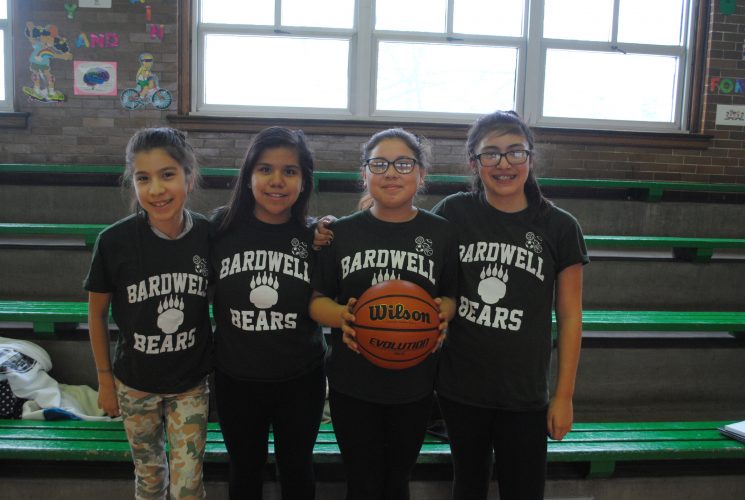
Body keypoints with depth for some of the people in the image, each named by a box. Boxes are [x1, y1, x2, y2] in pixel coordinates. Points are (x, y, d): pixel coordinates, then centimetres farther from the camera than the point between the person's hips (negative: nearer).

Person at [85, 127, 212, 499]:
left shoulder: (210, 235, -16)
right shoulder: (114, 241, -18)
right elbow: (97, 313, -4)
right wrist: (104, 378, 1)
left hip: (191, 383, 0)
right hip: (135, 384, 0)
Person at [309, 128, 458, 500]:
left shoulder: (441, 232, -3)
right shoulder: (341, 232, -3)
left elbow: (454, 296, 3)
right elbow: (316, 298, 0)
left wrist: (444, 309, -19)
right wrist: (340, 315, -20)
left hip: (414, 384, 1)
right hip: (352, 383, 0)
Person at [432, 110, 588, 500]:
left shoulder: (560, 228, -6)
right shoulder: (453, 213, -6)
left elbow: (569, 316, -1)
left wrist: (564, 395, -1)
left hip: (525, 396, 0)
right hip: (460, 389, 1)